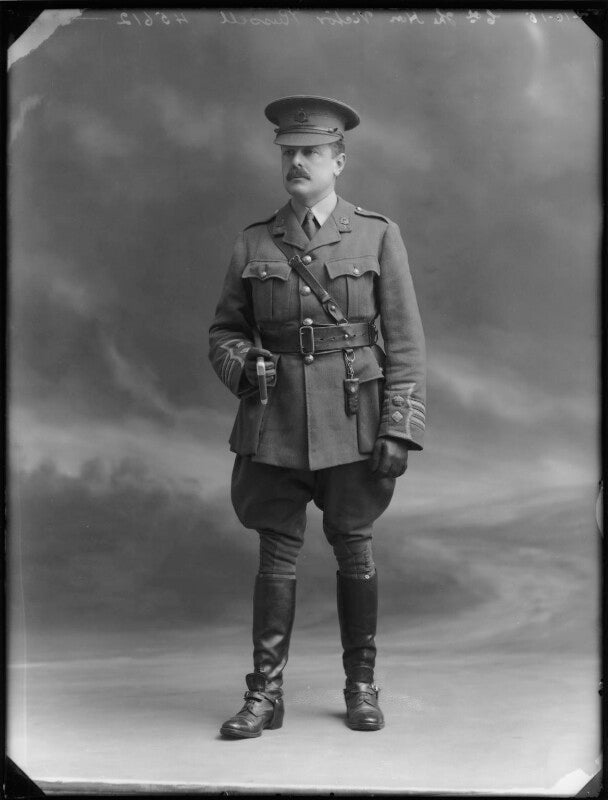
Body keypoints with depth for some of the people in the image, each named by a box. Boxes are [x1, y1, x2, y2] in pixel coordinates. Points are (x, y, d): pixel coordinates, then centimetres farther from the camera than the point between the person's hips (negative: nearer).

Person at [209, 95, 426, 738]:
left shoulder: (378, 236, 1)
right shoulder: (252, 244, 6)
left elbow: (405, 342, -1)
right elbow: (223, 331, 14)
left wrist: (399, 429, -8)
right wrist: (242, 365, -8)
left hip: (352, 421, -1)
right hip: (274, 421, 1)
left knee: (353, 548, 9)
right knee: (276, 554, 2)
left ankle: (362, 686, 24)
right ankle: (265, 695, 11)